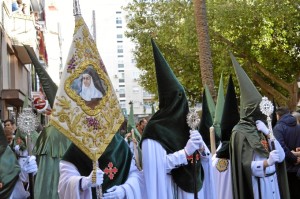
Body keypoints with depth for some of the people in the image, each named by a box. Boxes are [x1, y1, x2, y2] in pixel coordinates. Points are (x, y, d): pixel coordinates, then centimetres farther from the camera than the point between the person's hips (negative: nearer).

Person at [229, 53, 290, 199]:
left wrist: (268, 134, -8)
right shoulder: (240, 132, -10)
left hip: (273, 182, 6)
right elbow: (245, 165, -15)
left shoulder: (263, 128, 10)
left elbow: (281, 157, 3)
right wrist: (267, 162, -29)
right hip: (255, 185, -6)